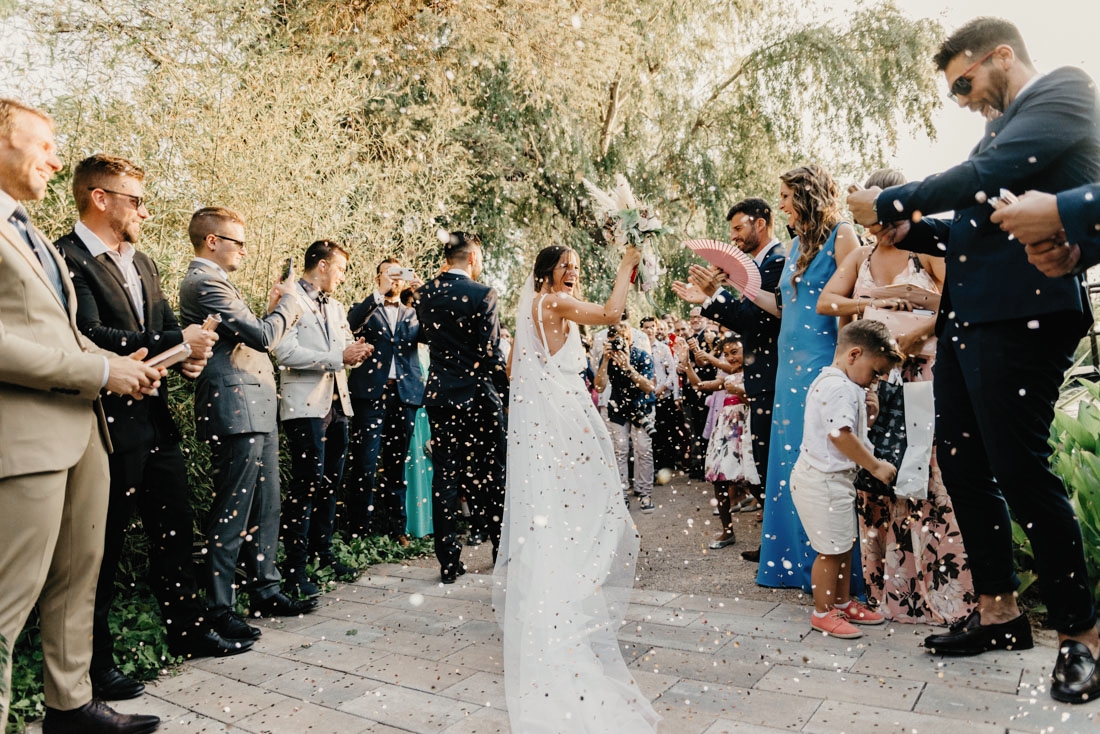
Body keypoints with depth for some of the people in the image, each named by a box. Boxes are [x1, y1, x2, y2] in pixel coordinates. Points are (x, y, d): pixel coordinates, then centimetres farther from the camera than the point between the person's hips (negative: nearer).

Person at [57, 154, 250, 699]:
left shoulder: (142, 262, 16)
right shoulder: (68, 259, -12)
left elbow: (167, 325, 16)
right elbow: (92, 337, -23)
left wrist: (192, 354, -6)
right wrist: (178, 343, -18)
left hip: (156, 421, 8)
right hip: (109, 425, -8)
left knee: (175, 532, 16)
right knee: (103, 549, 4)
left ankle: (188, 629, 31)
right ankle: (95, 662, 20)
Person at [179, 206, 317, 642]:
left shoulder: (214, 280, 22)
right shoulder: (203, 282, -12)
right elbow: (264, 336, -18)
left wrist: (273, 310, 10)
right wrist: (287, 302, -2)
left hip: (257, 410, 11)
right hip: (236, 410, -11)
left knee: (265, 508, 15)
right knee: (231, 515, -4)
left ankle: (265, 591, 25)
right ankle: (218, 610, 6)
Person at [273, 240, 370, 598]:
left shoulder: (335, 307, 21)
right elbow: (286, 352, -16)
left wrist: (356, 352, -1)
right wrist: (338, 357, -18)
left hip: (336, 402, 8)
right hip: (306, 404, -8)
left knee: (330, 481, 13)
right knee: (306, 483, -8)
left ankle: (322, 551, 27)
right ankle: (294, 566, 1)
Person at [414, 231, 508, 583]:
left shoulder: (425, 293, 4)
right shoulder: (482, 294, -12)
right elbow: (491, 353, -13)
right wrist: (508, 391, -2)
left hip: (439, 395, 4)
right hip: (478, 396, -4)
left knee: (444, 477, 7)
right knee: (491, 475, 10)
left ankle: (449, 562, 10)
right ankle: (502, 550, 23)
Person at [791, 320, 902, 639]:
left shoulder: (846, 386, 16)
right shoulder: (838, 387, -19)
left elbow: (853, 430, 20)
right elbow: (840, 434, -27)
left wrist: (868, 414, 1)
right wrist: (876, 467, -18)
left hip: (835, 478, 11)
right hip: (823, 479, -11)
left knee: (845, 543, 19)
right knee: (832, 549, -1)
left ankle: (843, 603, 32)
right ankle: (823, 613, 12)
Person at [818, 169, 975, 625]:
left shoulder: (927, 249, 4)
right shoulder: (860, 258, 16)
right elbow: (825, 302, 4)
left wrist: (917, 332, -19)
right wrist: (880, 301, -7)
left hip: (924, 372, -4)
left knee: (929, 474, -8)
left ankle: (942, 586, 3)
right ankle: (888, 590, 10)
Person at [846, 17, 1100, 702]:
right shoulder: (1004, 125, 25)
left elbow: (986, 179, -17)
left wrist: (888, 202, -7)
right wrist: (904, 227, 8)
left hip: (1021, 310, -9)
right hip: (968, 315, 9)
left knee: (1019, 468, -7)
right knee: (962, 464, 10)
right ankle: (1000, 611, 22)